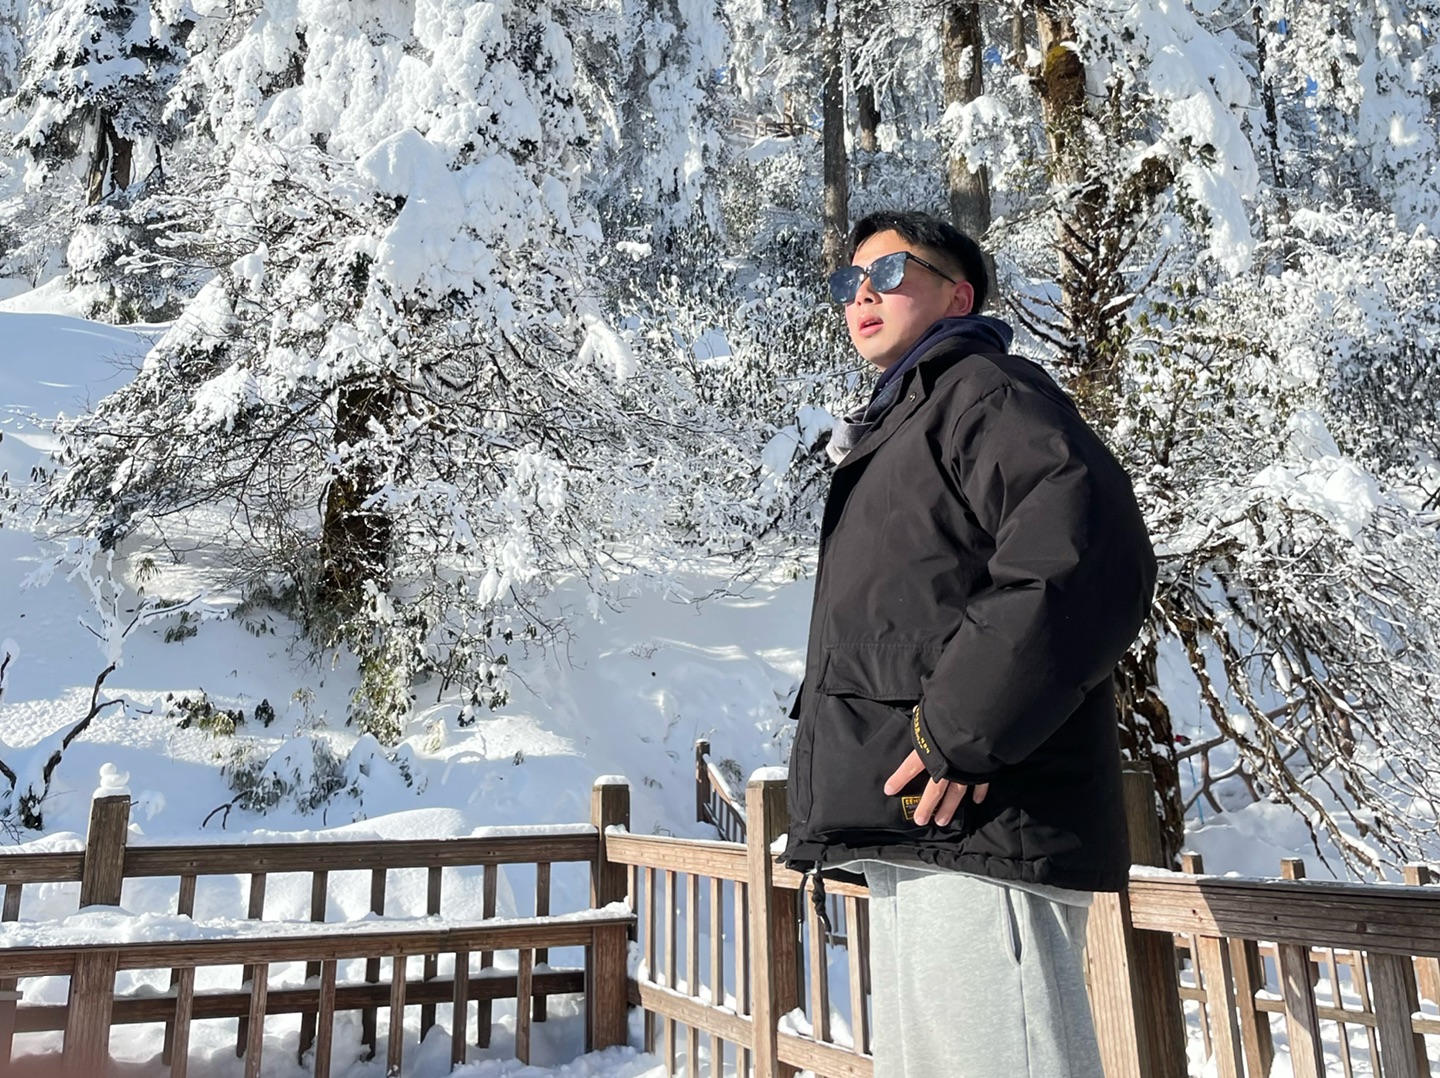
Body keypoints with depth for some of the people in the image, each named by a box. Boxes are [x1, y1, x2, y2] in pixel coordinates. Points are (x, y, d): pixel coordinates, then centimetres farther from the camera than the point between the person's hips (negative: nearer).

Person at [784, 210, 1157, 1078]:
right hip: (912, 828, 10)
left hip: (977, 820, -10)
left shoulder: (984, 391, -5)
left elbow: (1087, 563, -22)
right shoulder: (899, 423, 25)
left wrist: (961, 732, -21)